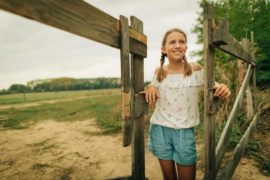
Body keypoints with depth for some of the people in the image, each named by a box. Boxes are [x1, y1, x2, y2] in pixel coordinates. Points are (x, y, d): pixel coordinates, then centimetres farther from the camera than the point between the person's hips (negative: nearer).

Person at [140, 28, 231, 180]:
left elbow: (213, 88, 4)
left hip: (185, 132, -1)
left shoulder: (196, 69, -5)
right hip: (160, 130, 2)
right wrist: (150, 87, -6)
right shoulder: (159, 72, 1)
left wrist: (223, 90, -20)